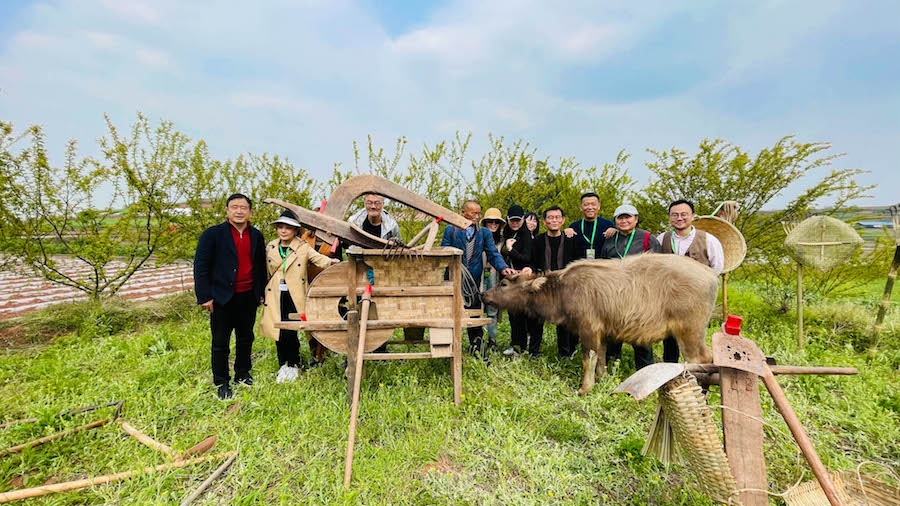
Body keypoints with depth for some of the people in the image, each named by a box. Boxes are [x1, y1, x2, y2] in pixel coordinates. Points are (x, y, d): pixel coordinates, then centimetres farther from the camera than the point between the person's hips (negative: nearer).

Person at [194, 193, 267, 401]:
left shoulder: (256, 236, 8)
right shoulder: (213, 234, -6)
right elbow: (200, 267, -7)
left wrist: (261, 292, 12)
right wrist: (204, 297, -11)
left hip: (248, 297, 4)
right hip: (222, 298, -4)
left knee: (246, 338, 16)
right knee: (220, 343, 6)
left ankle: (242, 374, 34)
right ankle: (221, 383, 23)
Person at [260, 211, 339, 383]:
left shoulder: (303, 247, 0)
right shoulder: (270, 247, 10)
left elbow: (318, 258, -13)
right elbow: (266, 272, 17)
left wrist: (329, 261, -34)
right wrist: (262, 294, 16)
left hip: (294, 296, -3)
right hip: (276, 297, 3)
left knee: (290, 332, -7)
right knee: (279, 331, 5)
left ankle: (293, 365, 13)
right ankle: (283, 364, 24)